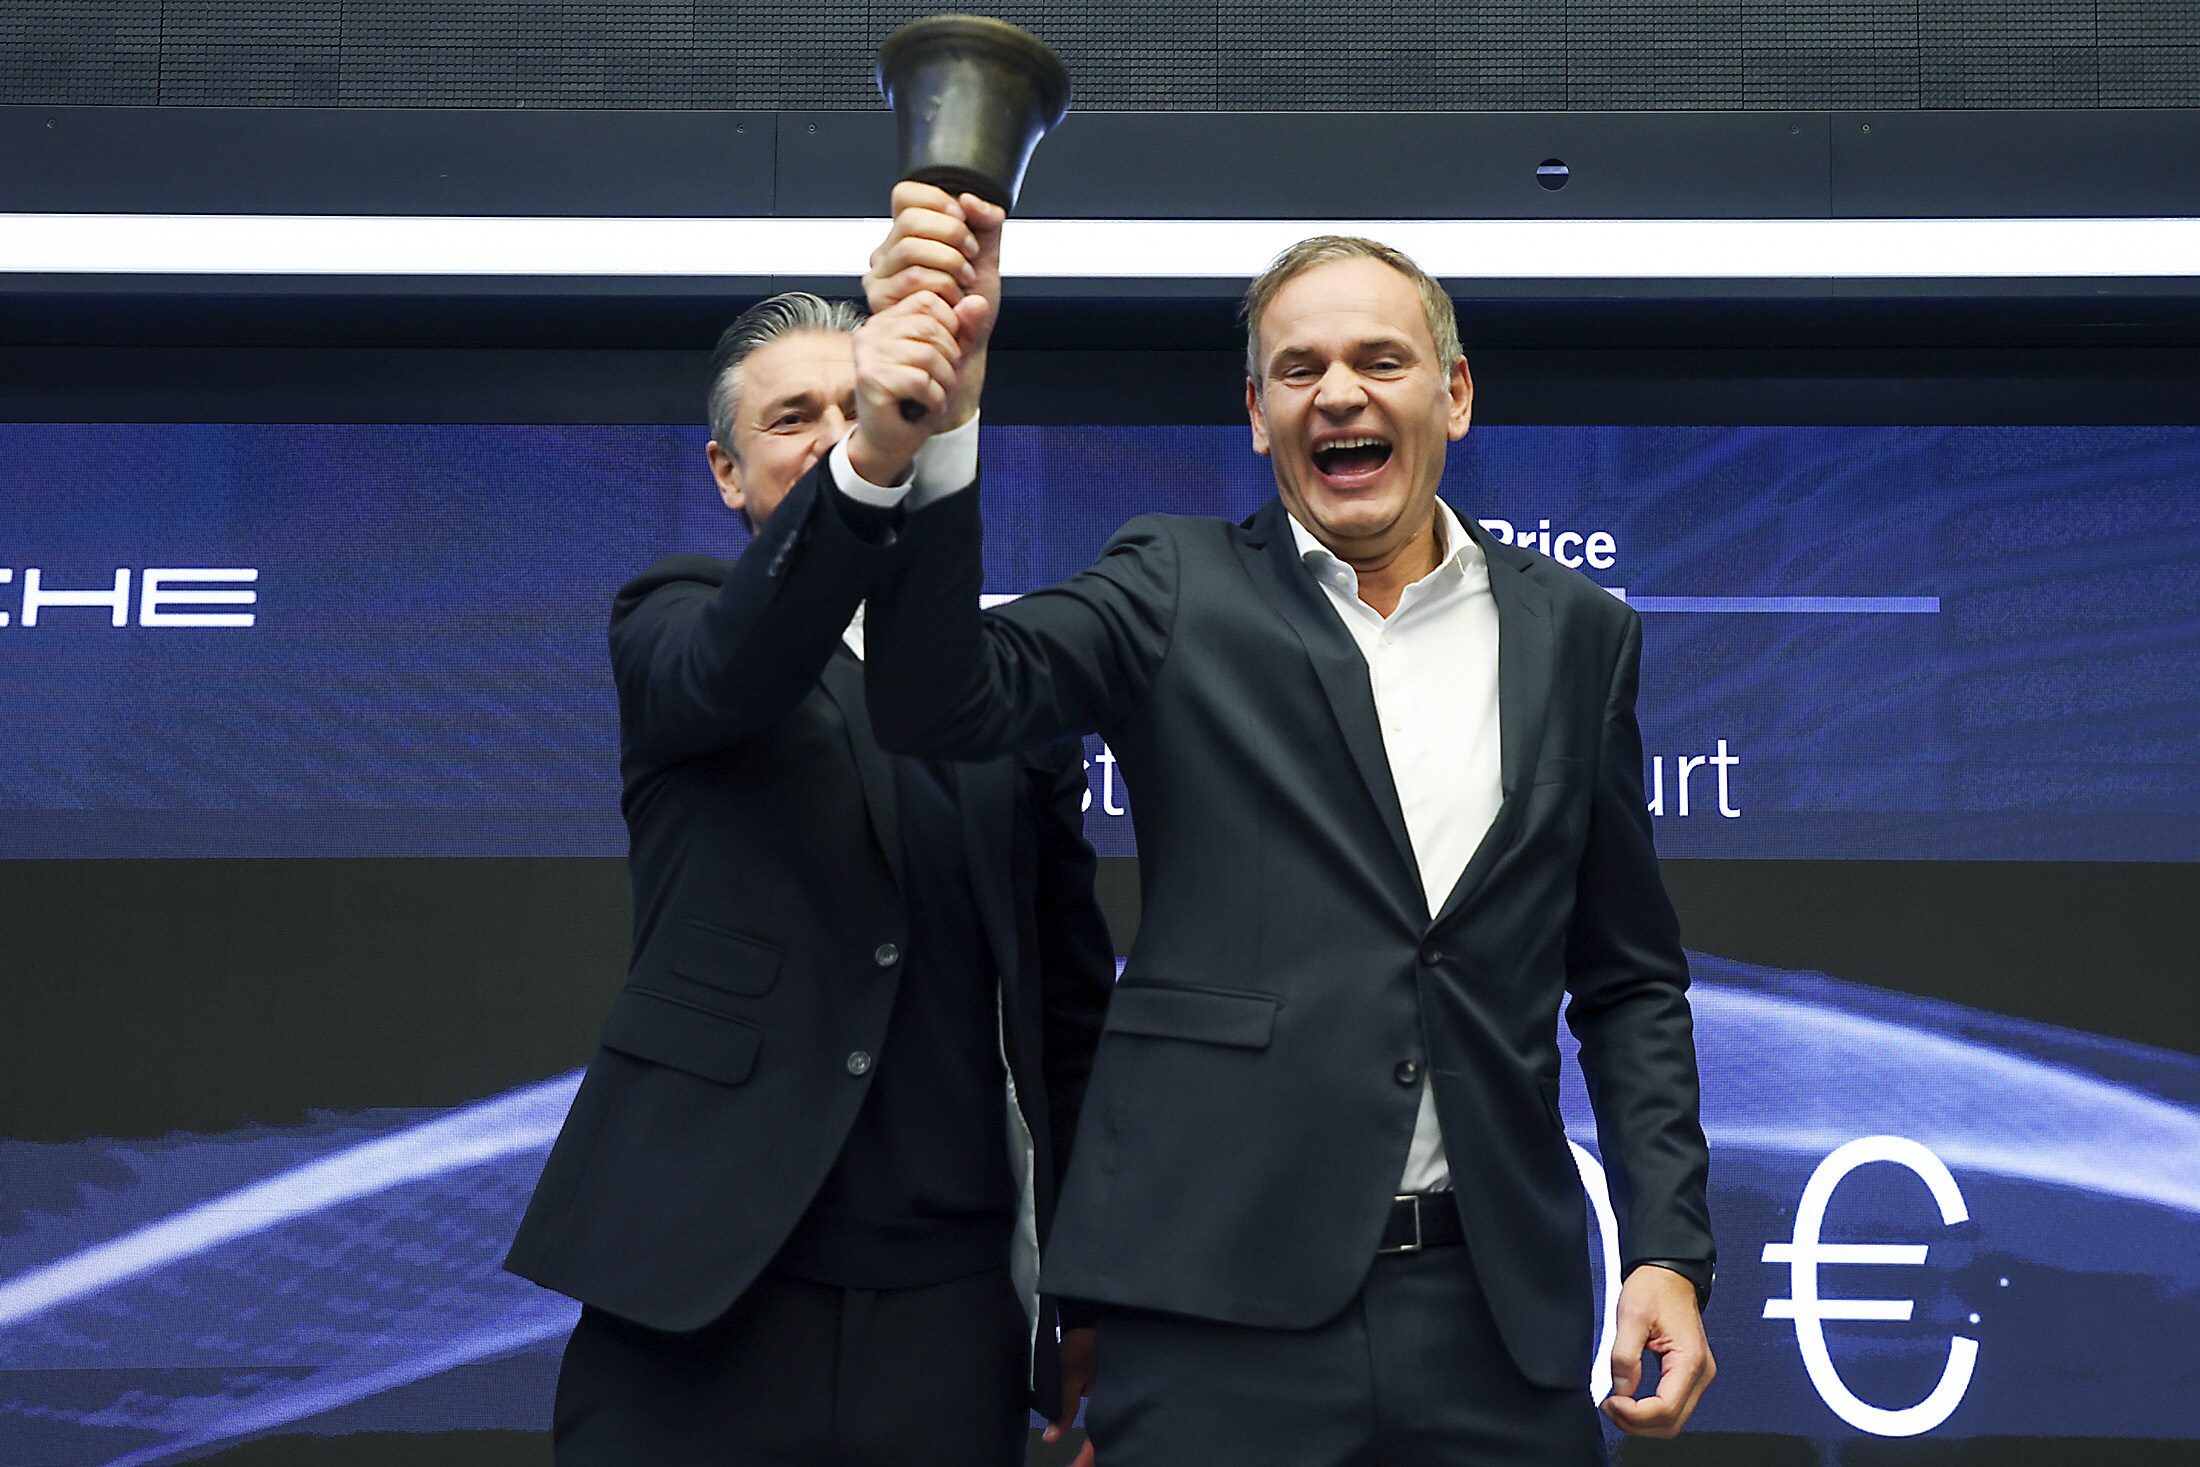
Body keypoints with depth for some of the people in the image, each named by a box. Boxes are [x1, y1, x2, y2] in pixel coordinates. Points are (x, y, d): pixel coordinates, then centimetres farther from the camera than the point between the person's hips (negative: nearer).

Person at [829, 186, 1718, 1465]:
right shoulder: (1181, 590, 5)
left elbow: (1630, 979, 14)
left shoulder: (1578, 636, 11)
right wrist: (934, 416, -27)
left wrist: (1670, 1252, 3)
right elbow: (945, 699, -12)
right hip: (1225, 1305, -2)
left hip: (1496, 1314, 2)